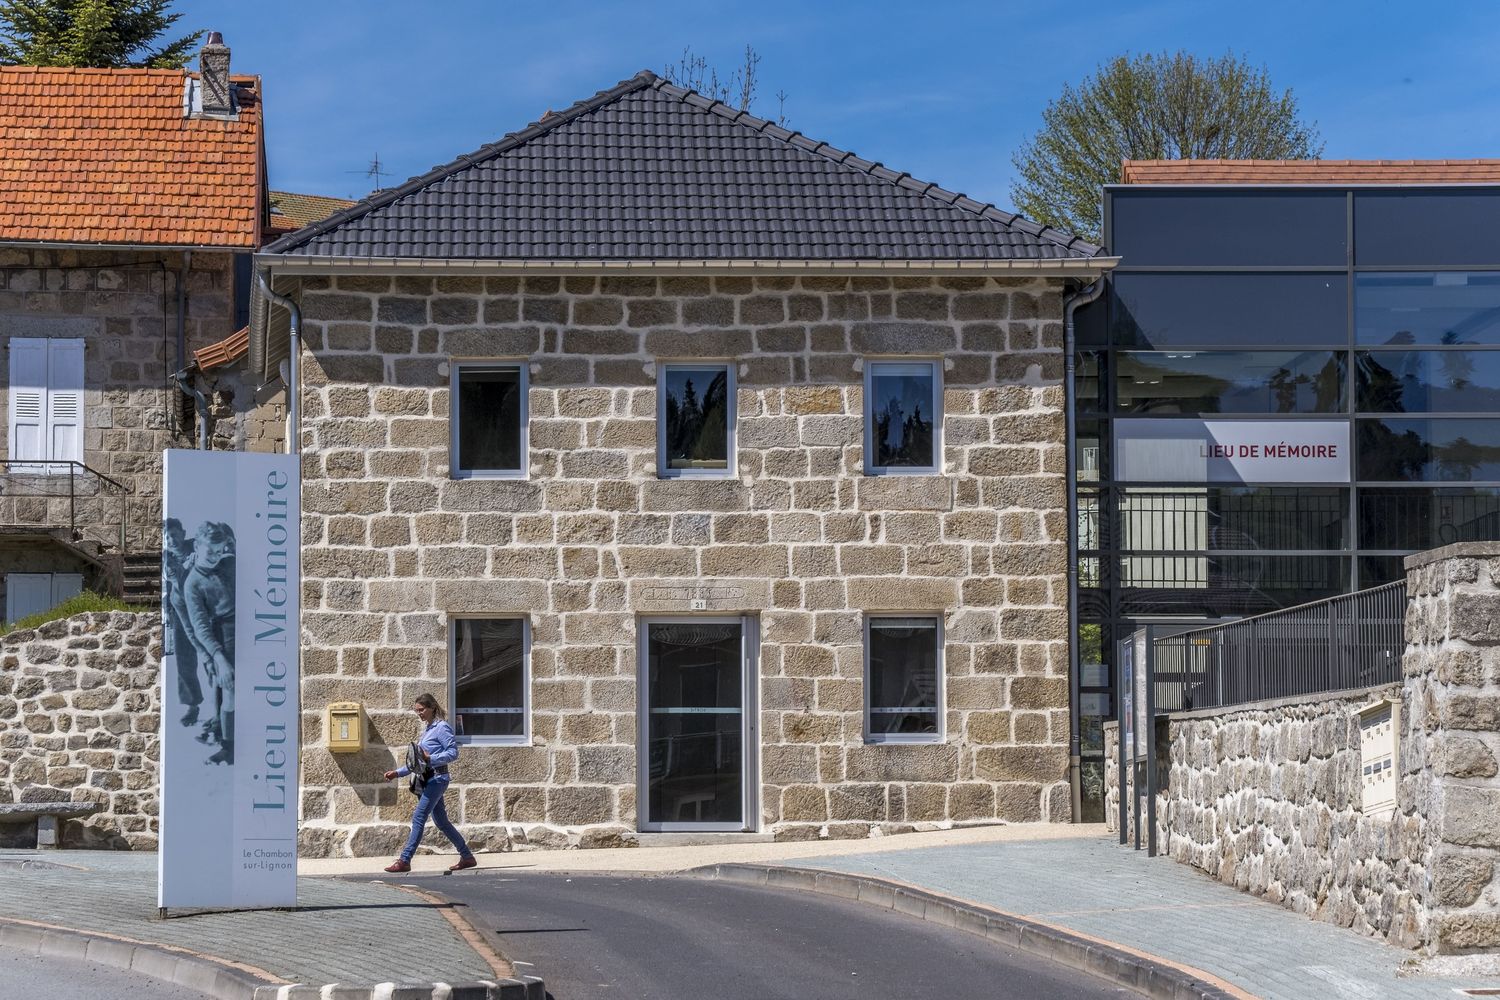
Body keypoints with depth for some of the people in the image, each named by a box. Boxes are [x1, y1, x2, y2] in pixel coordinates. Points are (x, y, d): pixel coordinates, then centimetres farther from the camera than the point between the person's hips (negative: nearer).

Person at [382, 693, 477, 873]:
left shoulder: (442, 727, -8)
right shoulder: (427, 729, 19)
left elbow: (453, 753, -16)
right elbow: (418, 761, 23)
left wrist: (430, 758, -25)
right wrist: (398, 773, 16)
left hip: (437, 778, -10)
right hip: (428, 780, 10)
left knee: (418, 818, -13)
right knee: (441, 821, 11)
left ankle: (404, 860, -14)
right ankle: (467, 857, 18)